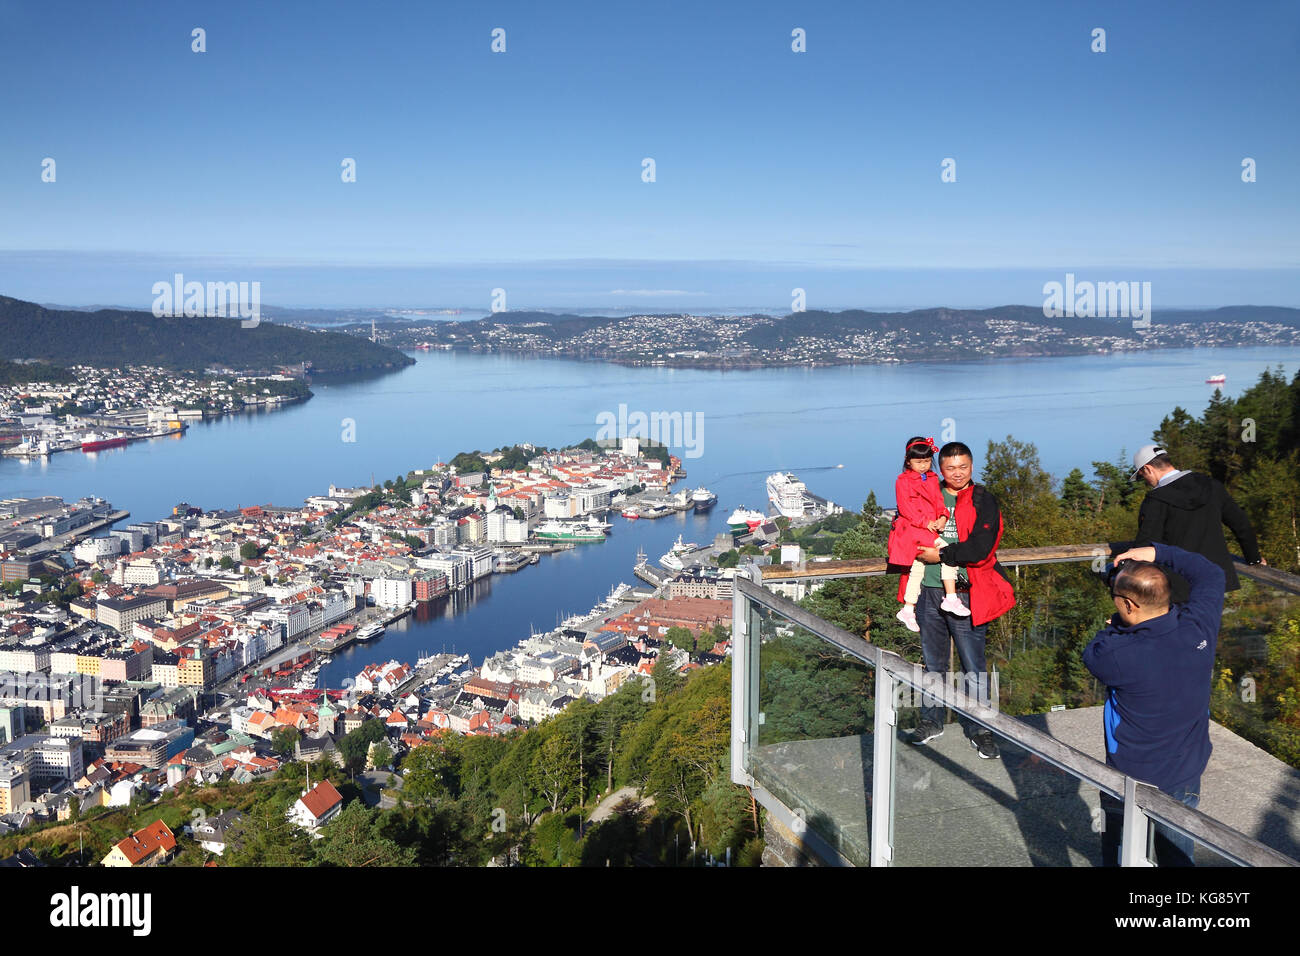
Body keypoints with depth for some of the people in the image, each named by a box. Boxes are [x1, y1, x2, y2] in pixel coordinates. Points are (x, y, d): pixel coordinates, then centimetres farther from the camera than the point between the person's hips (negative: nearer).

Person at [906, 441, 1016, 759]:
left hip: (965, 593, -4)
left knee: (974, 666, 1)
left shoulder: (983, 501, -4)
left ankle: (978, 729, 14)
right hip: (929, 590, 4)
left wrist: (941, 555, -15)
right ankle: (931, 721, 29)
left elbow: (980, 547, -15)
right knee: (933, 663, 15)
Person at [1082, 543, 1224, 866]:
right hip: (1185, 780, 5)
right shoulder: (1199, 627, -17)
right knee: (1176, 856, 22)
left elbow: (1091, 655, -6)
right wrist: (1159, 553, 1)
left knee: (1119, 856, 19)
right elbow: (1211, 574, 3)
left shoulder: (1120, 655, -31)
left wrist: (1116, 624, 2)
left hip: (1129, 780, -4)